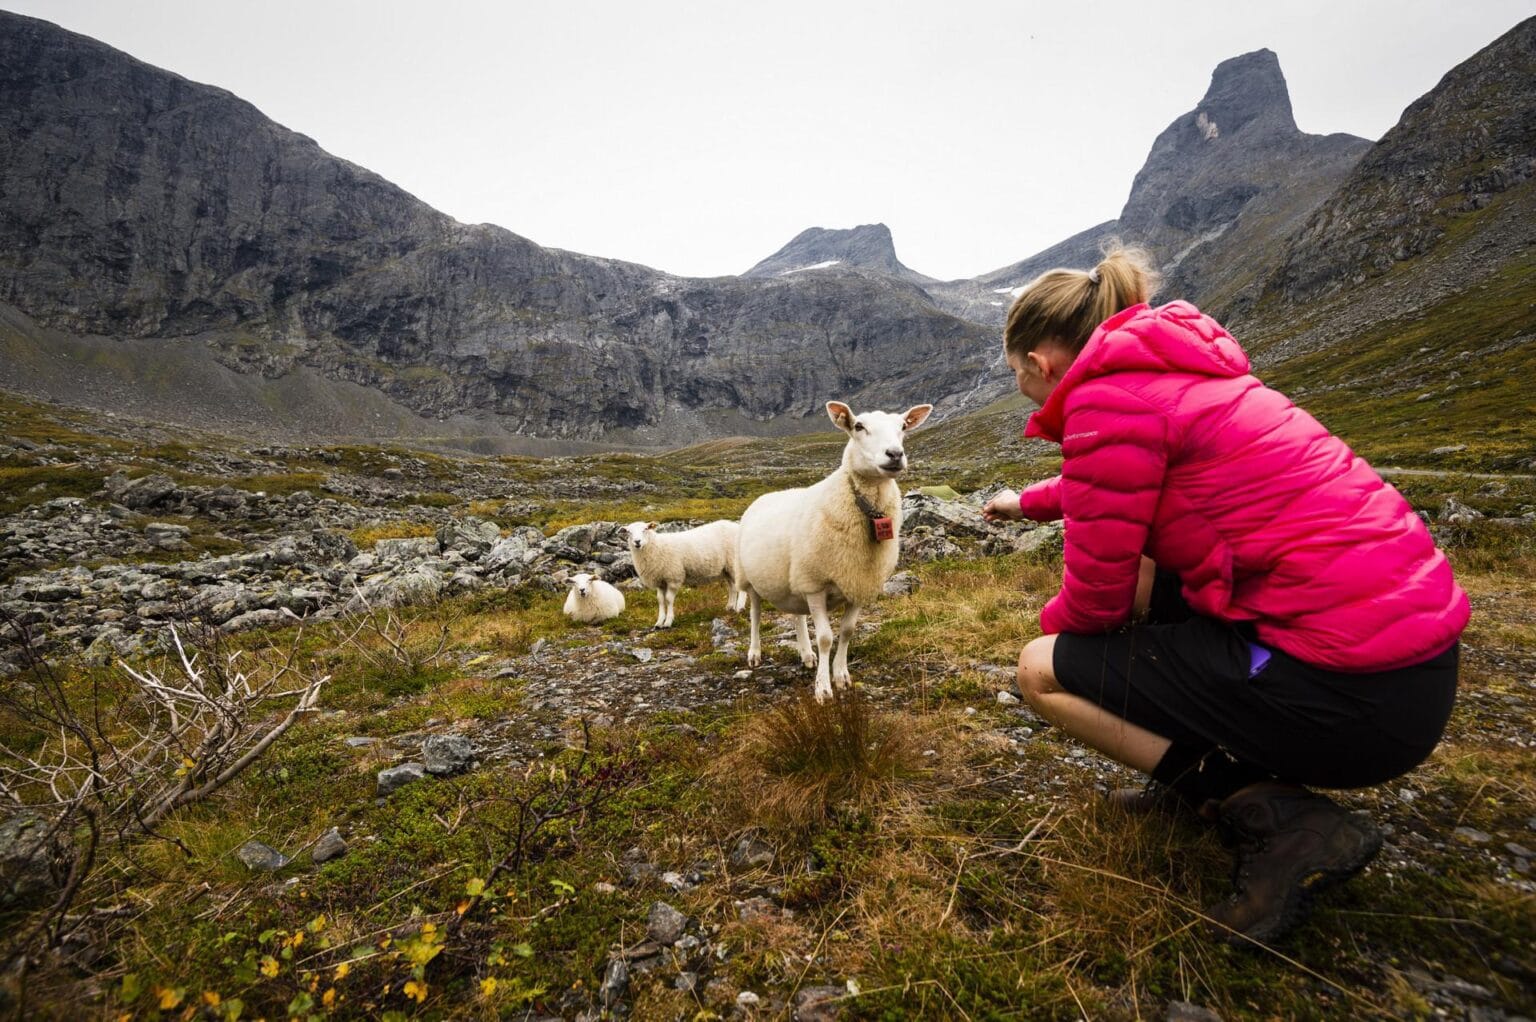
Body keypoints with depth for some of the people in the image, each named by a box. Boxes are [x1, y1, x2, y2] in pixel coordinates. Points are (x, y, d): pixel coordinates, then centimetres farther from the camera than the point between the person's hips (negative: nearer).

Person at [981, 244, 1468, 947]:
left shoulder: (1106, 394, -16)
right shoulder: (1175, 363, 12)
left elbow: (1097, 598, -12)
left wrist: (1054, 620, 11)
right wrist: (1028, 502, 46)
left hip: (1354, 690, -9)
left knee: (1042, 669, -1)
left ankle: (1282, 817, 0)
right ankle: (1206, 777, 23)